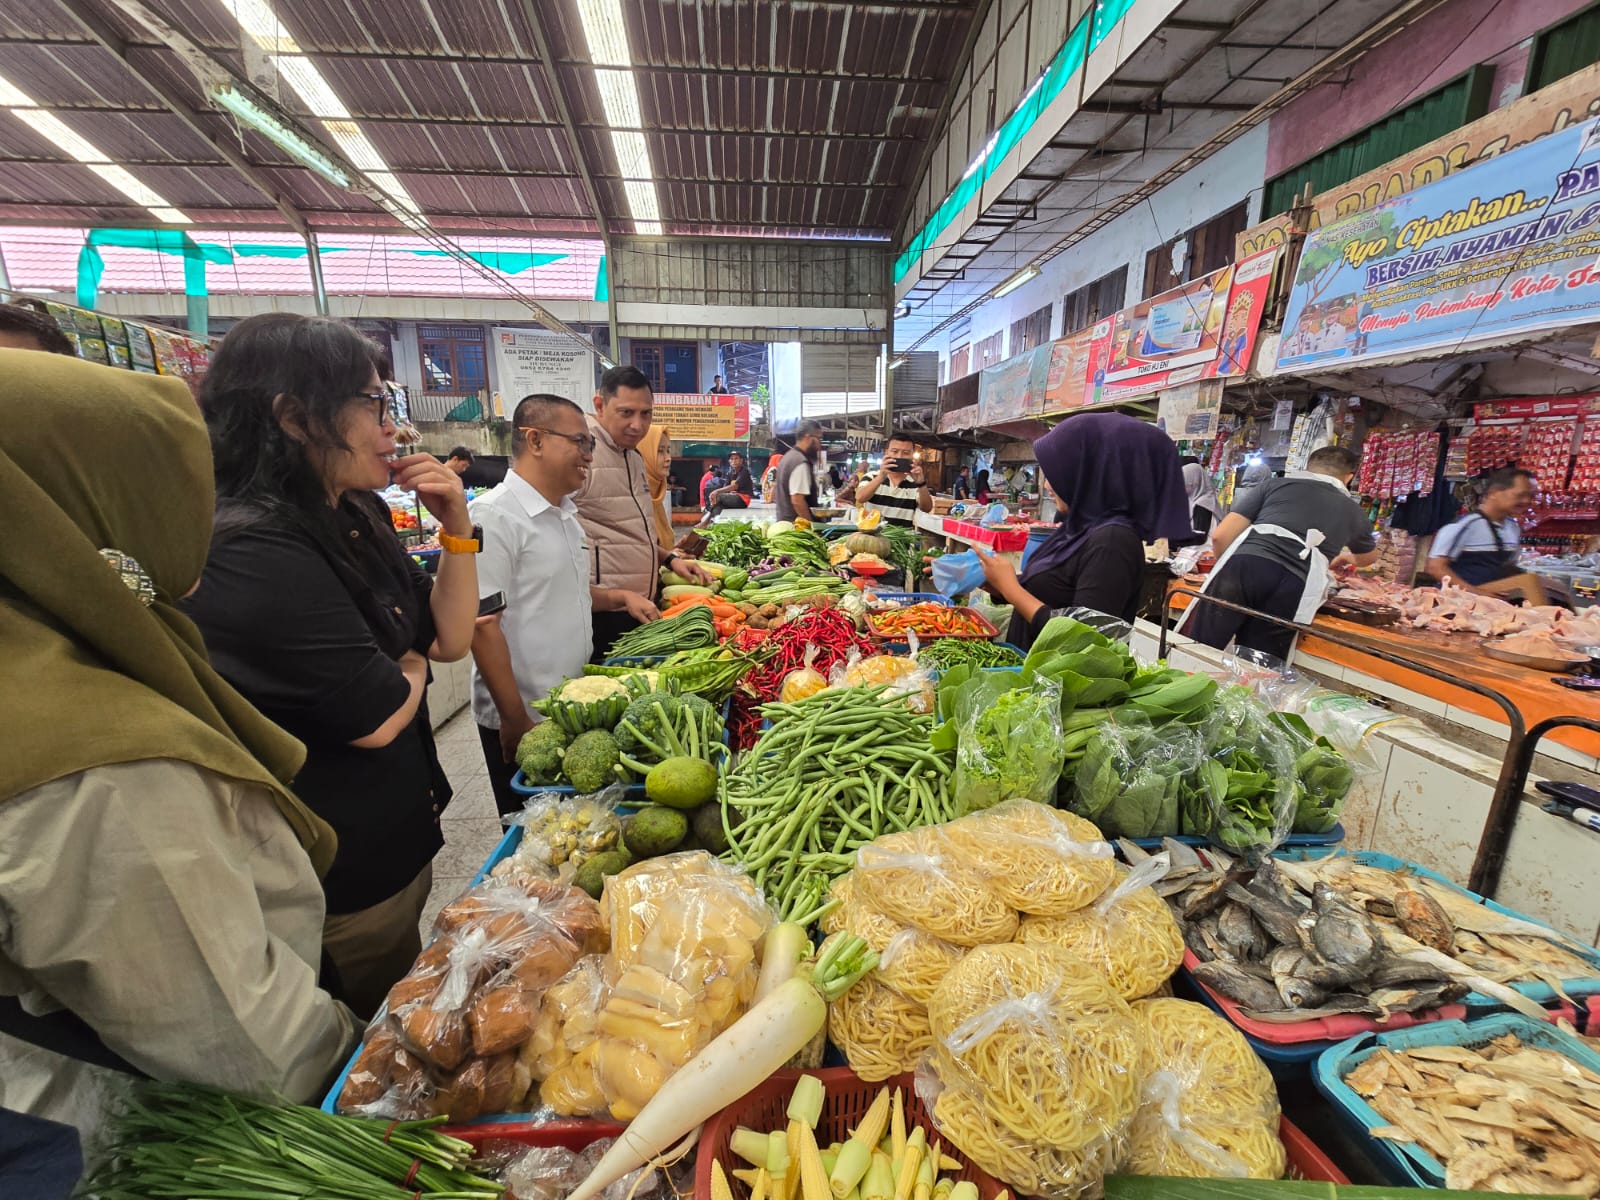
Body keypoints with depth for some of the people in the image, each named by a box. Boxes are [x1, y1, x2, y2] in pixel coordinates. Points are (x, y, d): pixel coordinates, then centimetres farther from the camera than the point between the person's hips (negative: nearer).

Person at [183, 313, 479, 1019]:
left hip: (396, 836, 8)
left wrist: (457, 529, -10)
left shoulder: (354, 519, 1)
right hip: (344, 876, -8)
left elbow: (451, 639, 1)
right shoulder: (255, 552, -27)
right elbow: (379, 717, -26)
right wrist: (410, 664, -5)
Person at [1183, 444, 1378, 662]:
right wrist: (1347, 559, 78)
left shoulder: (1275, 484, 24)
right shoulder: (1353, 511, 31)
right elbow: (1369, 556, 55)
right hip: (1294, 588, 2)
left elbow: (1220, 536, 12)